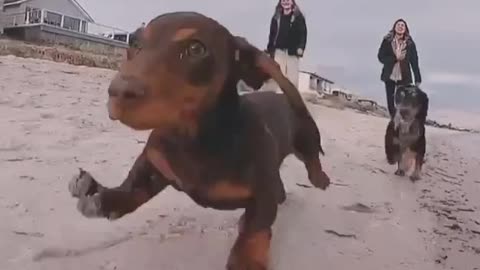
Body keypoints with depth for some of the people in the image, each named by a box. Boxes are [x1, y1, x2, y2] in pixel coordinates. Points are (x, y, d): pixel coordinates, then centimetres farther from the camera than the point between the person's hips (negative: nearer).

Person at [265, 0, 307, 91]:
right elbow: (272, 34, 10)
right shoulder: (276, 17, 10)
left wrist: (301, 48, -15)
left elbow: (303, 33, -3)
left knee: (293, 75, -1)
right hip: (279, 50, 2)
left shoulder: (298, 17, 2)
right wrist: (270, 49, 4)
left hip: (292, 51, -2)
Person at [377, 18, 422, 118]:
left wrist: (418, 79, -4)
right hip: (389, 77, 1)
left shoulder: (410, 43, -3)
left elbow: (414, 61, -2)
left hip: (404, 77, -1)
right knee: (390, 102, 9)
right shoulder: (387, 41, -2)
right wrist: (395, 58, -18)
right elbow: (380, 57, -5)